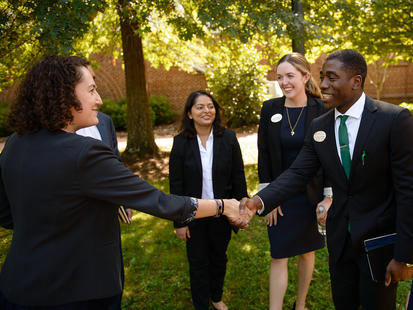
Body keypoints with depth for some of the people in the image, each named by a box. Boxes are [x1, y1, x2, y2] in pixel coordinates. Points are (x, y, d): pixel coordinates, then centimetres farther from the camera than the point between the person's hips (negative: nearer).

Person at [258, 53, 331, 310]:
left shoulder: (322, 110, -8)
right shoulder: (270, 108, -3)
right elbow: (264, 155, 0)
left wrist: (328, 198, -8)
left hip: (312, 196, 0)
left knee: (308, 252, 16)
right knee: (279, 257, 3)